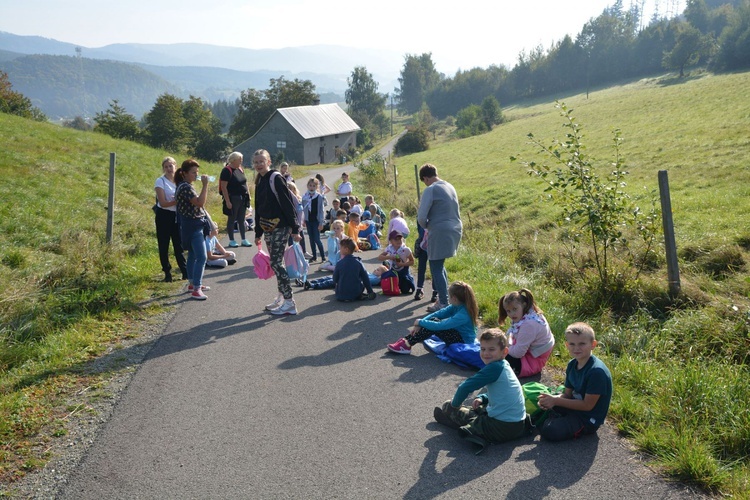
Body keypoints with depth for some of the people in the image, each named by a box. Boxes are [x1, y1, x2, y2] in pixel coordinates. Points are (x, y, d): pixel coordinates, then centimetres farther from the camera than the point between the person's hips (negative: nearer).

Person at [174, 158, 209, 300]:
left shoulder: (186, 186, 14)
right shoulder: (185, 187, -19)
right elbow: (200, 203, -29)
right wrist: (205, 185, -26)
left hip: (192, 224, 11)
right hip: (192, 225, -11)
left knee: (193, 255, 18)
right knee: (201, 258, -13)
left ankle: (193, 283, 28)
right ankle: (196, 289, -12)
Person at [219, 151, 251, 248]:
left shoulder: (240, 169, 11)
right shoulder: (227, 171, -13)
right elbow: (223, 187, -18)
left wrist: (248, 195, 13)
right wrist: (227, 201, -21)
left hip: (242, 199, 7)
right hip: (233, 199, -7)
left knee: (241, 220, 12)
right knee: (231, 219, 3)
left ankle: (243, 240, 18)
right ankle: (231, 241, 11)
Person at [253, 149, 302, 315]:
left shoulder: (276, 178, -11)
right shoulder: (260, 181, 14)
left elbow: (288, 204, -14)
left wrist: (295, 229, -17)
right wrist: (258, 233, 21)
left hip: (280, 227, -8)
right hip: (267, 228, 8)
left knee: (276, 263, -11)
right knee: (276, 263, 12)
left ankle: (289, 303, -7)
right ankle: (281, 298, 22)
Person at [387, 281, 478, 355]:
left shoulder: (463, 314, -29)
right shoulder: (456, 306, -2)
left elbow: (439, 326, -31)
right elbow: (437, 314, -4)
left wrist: (420, 322, -18)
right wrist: (418, 325, -15)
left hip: (464, 343, -9)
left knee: (434, 322, -22)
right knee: (433, 319, -3)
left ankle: (407, 345, -15)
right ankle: (406, 340, -5)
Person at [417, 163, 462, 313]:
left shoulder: (430, 190, -13)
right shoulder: (450, 187, 11)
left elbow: (421, 217, -18)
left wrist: (426, 226, 5)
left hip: (440, 232, -8)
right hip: (455, 229, 8)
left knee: (436, 268, 3)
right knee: (439, 264, 23)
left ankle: (443, 303, 5)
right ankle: (442, 295, 28)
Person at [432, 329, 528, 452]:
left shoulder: (494, 368, -20)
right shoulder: (504, 366, 7)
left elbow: (465, 387, -21)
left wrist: (455, 404, -4)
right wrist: (482, 398, 8)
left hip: (503, 427, -8)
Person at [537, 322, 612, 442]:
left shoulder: (597, 371, -26)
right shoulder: (572, 365, -1)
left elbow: (587, 405, -23)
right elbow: (567, 394, 4)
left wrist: (555, 401, -21)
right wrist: (552, 399, -18)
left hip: (588, 419, -8)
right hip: (575, 404, 8)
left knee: (549, 431, -25)